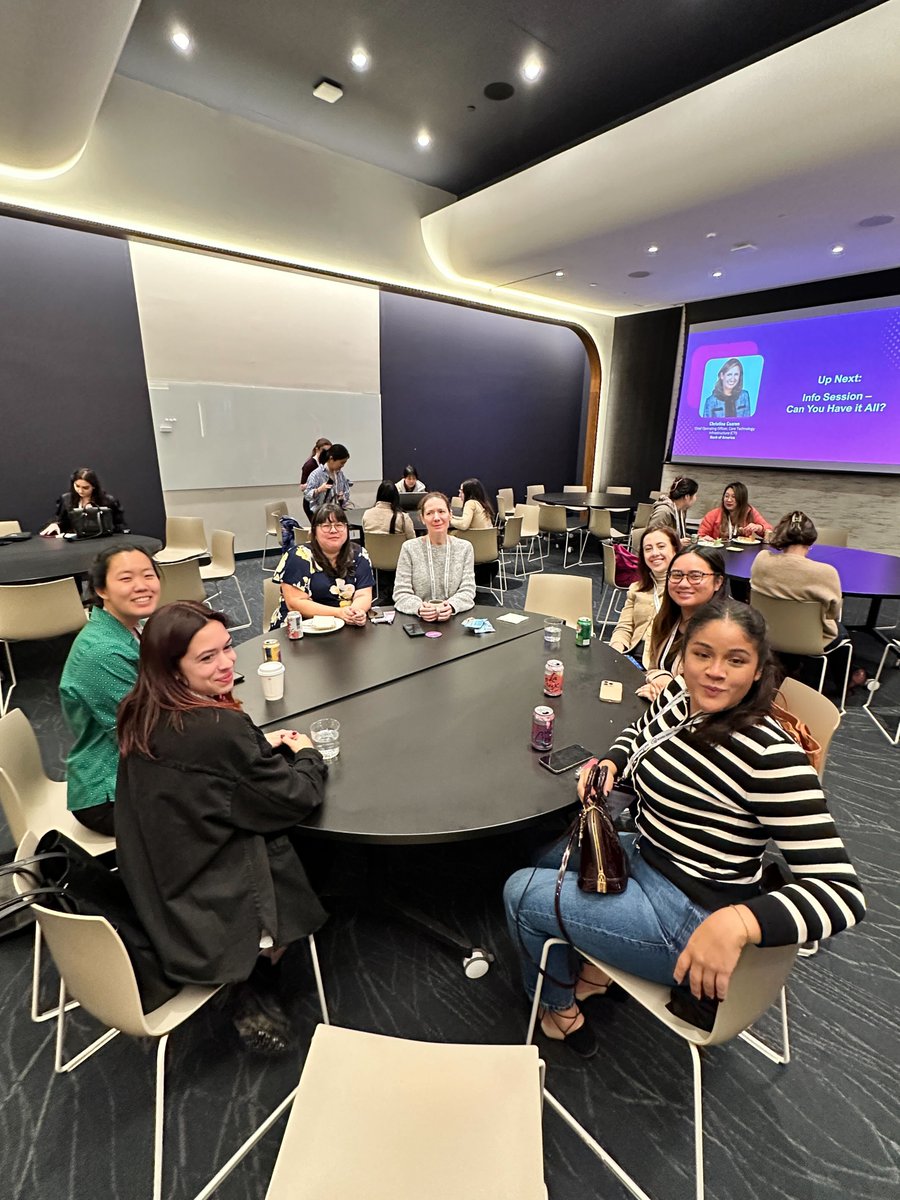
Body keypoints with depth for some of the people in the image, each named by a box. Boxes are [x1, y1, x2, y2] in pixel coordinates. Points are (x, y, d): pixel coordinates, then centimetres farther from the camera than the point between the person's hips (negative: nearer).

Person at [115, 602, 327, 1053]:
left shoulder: (141, 714, -8)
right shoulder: (221, 728, -33)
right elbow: (298, 797, -20)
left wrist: (261, 745, 1)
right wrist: (307, 755, -1)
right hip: (210, 910, -7)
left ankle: (254, 982, 30)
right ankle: (256, 998, 28)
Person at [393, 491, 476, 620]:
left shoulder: (465, 548, 6)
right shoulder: (409, 548, 2)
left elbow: (467, 591, 0)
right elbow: (401, 593, -2)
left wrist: (450, 607, -21)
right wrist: (419, 608, -23)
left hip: (456, 620, 1)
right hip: (418, 621, 0)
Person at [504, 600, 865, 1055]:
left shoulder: (770, 756, -29)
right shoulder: (679, 695, -6)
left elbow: (840, 890, -28)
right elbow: (638, 734, 16)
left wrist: (737, 922, -44)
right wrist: (609, 765, -5)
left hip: (690, 921, -8)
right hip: (645, 856, 8)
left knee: (520, 893, 1)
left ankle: (561, 1007, 31)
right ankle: (595, 963, 38)